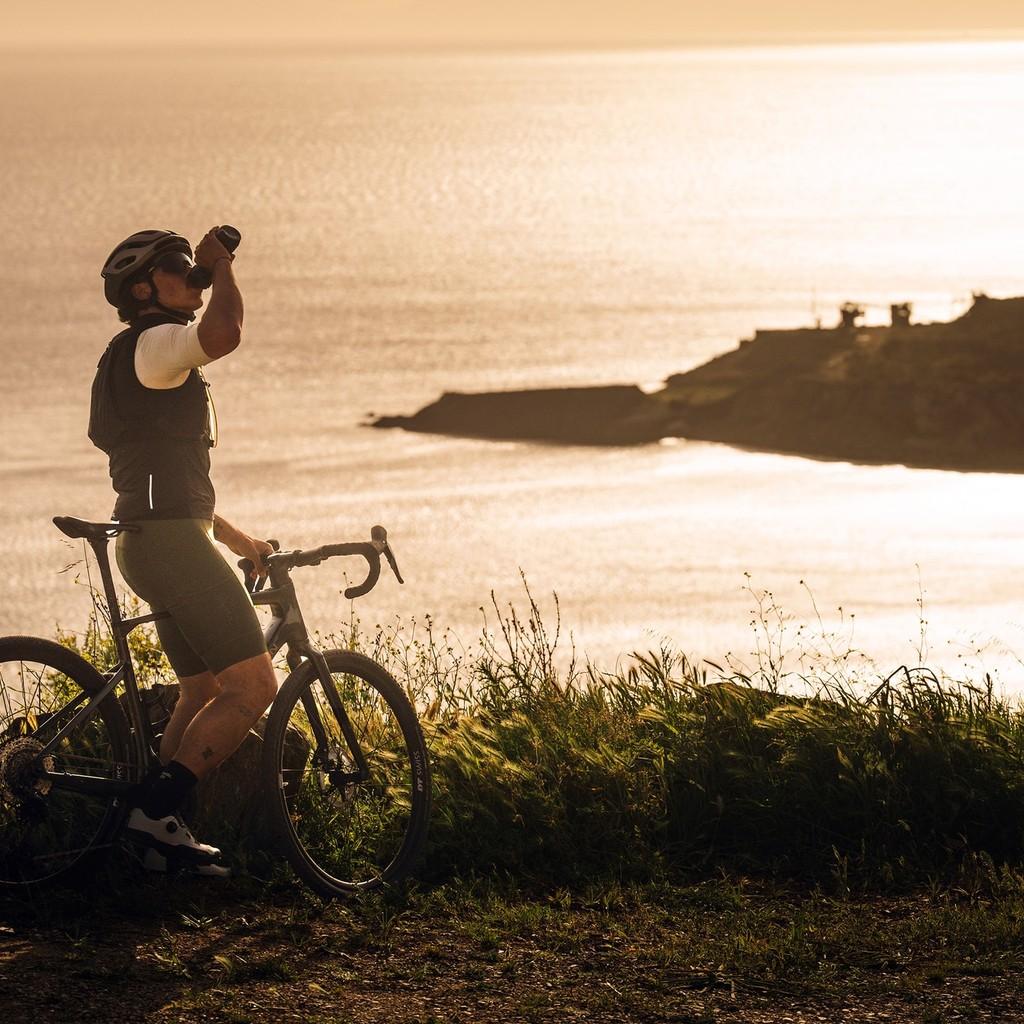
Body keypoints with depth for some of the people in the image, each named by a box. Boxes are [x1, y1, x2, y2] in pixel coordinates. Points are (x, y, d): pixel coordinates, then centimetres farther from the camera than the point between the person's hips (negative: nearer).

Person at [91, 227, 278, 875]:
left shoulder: (160, 363, 23)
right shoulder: (153, 343, -9)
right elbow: (225, 333, -32)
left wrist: (232, 538, 27)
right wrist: (222, 265, -14)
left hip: (160, 542, 11)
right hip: (169, 538, -11)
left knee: (206, 692, 19)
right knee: (254, 684, -13)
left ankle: (163, 834, 19)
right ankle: (156, 809, -14)